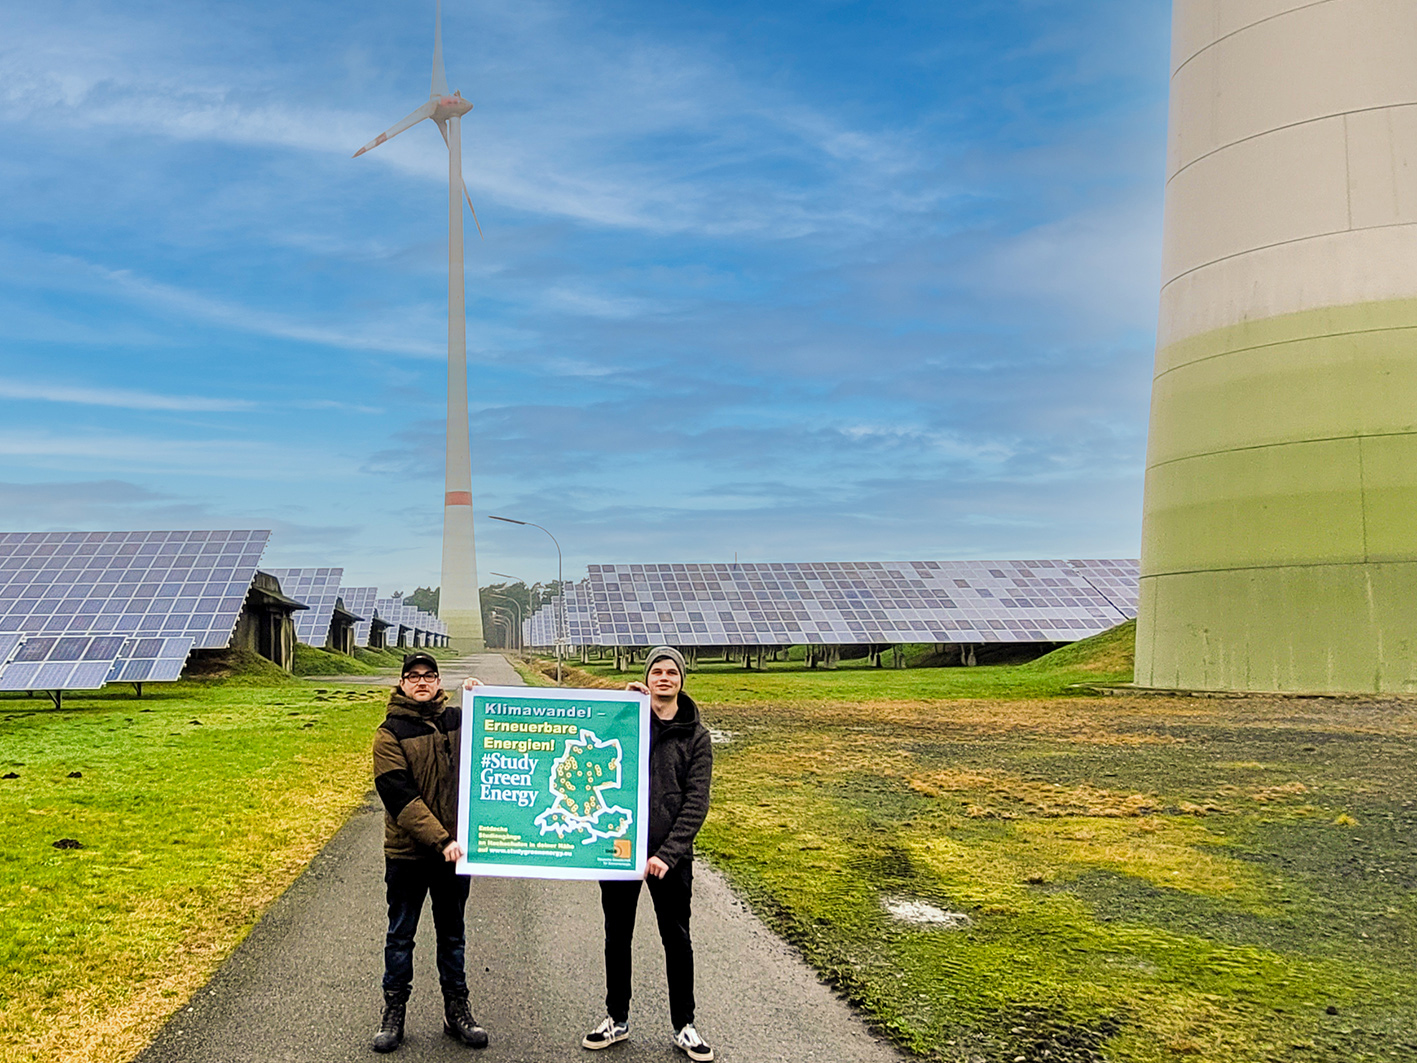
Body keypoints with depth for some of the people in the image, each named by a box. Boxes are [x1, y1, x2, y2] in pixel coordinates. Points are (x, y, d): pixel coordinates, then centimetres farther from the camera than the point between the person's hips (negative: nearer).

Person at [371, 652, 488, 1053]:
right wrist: (439, 840, -23)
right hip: (407, 853, -2)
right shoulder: (390, 733, -7)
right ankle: (393, 1012, 26)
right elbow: (400, 798, -15)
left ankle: (457, 1011, 27)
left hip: (454, 847, 3)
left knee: (452, 934, 15)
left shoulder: (458, 719, 3)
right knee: (400, 935, 11)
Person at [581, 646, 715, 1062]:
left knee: (677, 939, 9)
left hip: (670, 854, -1)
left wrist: (669, 854, -16)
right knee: (617, 936, 13)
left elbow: (696, 802, -5)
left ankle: (684, 1026, 25)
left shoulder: (695, 735, -2)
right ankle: (617, 1019, 30)